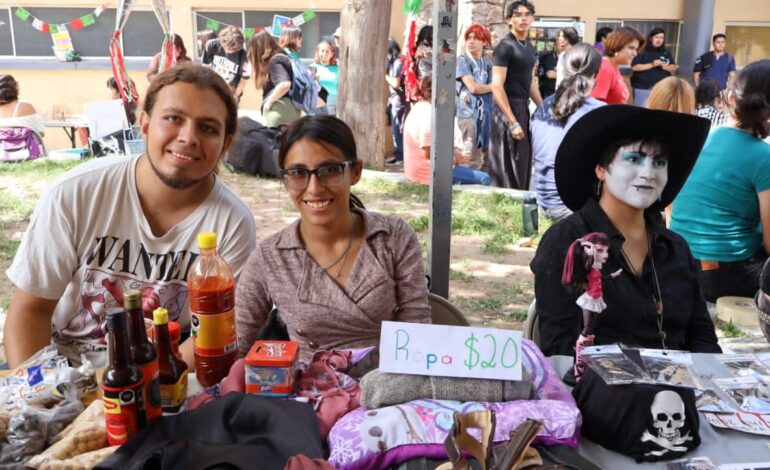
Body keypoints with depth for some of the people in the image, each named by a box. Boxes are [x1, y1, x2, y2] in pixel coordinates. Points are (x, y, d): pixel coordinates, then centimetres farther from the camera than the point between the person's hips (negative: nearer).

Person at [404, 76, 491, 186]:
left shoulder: (420, 108, 10)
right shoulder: (428, 115, -23)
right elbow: (428, 153, -25)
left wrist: (454, 152, 4)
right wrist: (454, 159, -12)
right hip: (430, 173, -11)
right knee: (484, 179, -12)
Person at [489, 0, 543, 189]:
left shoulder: (529, 47, 13)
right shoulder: (505, 47, -12)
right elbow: (496, 86, -19)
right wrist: (513, 122, -22)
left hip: (524, 108, 9)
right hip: (509, 110, -9)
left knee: (523, 165, 14)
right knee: (509, 168, -3)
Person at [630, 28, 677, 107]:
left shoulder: (666, 53, 11)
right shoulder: (643, 52, -1)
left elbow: (674, 68, 11)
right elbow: (634, 67, -10)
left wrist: (665, 66, -11)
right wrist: (652, 65, -17)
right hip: (642, 88, -3)